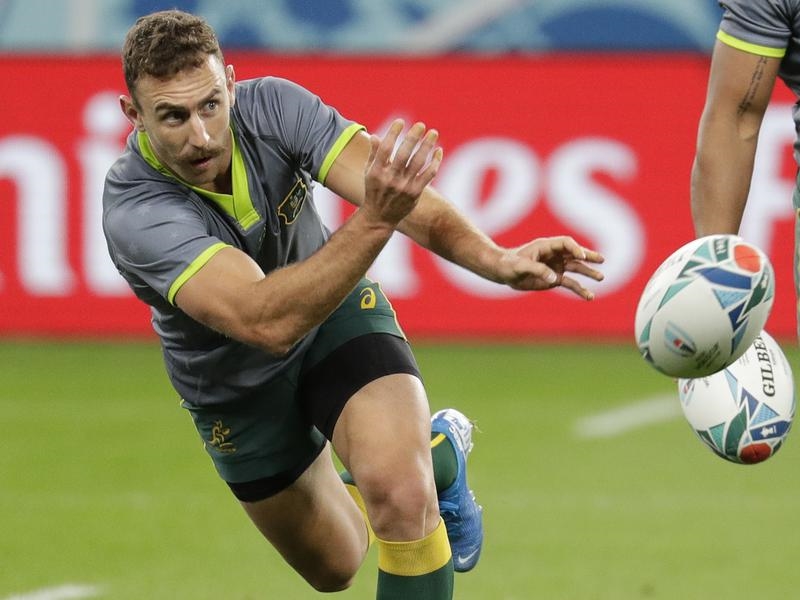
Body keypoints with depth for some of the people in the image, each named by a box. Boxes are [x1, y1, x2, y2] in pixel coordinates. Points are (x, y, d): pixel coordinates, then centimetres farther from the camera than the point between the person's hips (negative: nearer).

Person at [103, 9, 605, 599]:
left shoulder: (272, 106, -28)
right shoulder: (134, 213, -37)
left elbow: (404, 194, -38)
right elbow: (267, 322, -48)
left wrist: (495, 258, -58)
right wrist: (374, 220, -61)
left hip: (337, 314, 0)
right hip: (237, 389, 0)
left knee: (398, 489, -29)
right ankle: (439, 451, 48)